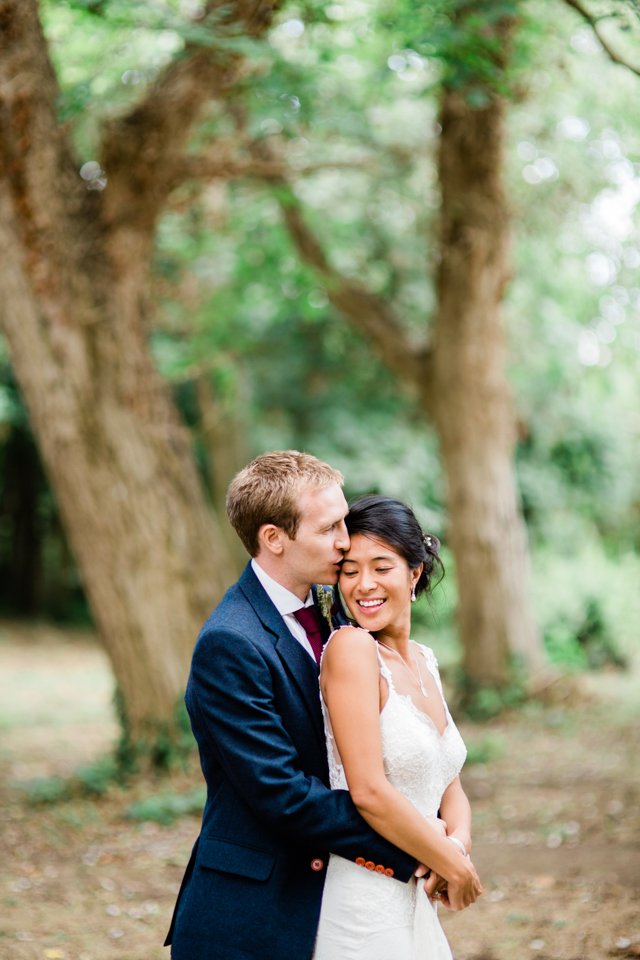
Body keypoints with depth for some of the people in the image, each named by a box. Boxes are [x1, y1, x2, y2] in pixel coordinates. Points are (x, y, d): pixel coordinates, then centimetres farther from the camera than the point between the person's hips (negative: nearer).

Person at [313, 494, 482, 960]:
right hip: (364, 899, -7)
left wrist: (458, 844, -11)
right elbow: (368, 791, -20)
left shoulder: (422, 660, 9)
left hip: (415, 901, 7)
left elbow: (450, 786, 10)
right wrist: (453, 864, -10)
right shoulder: (351, 647, -15)